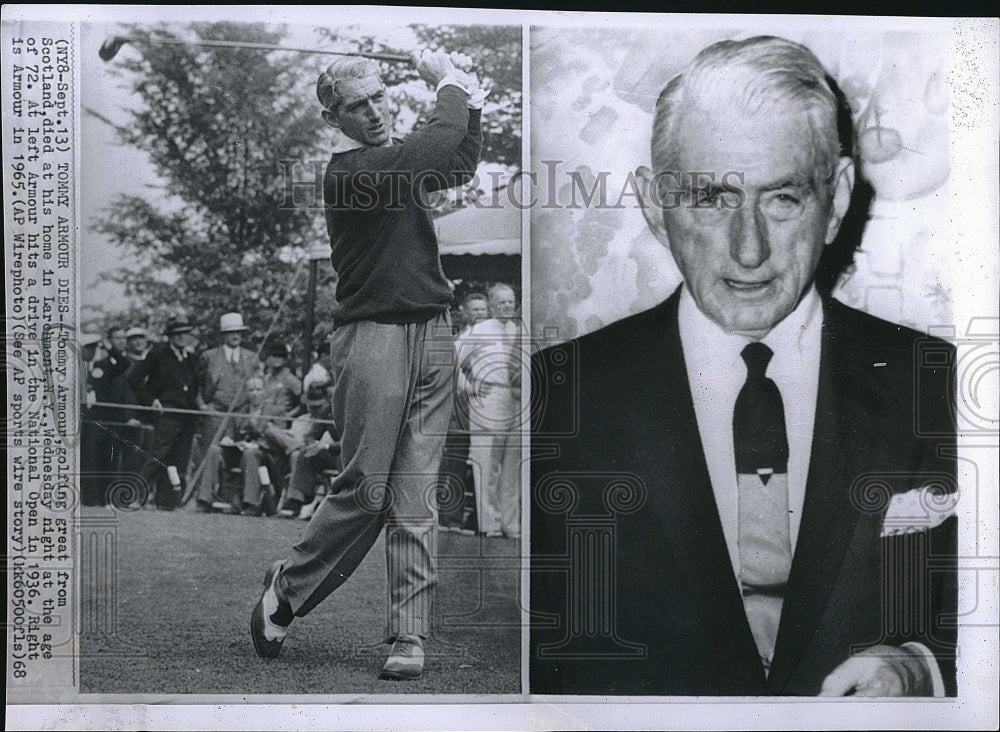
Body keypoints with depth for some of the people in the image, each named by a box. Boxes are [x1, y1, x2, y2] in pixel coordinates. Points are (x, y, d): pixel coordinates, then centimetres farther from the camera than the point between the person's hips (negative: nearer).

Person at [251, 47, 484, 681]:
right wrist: (450, 83, -2)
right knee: (365, 490, -4)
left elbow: (460, 165, 32)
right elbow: (436, 147, -19)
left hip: (432, 337, 7)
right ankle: (286, 589, 20)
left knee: (415, 497, 3)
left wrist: (471, 100, 19)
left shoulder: (397, 163, 18)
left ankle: (411, 636, 5)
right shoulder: (349, 171, -8)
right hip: (375, 337, -7)